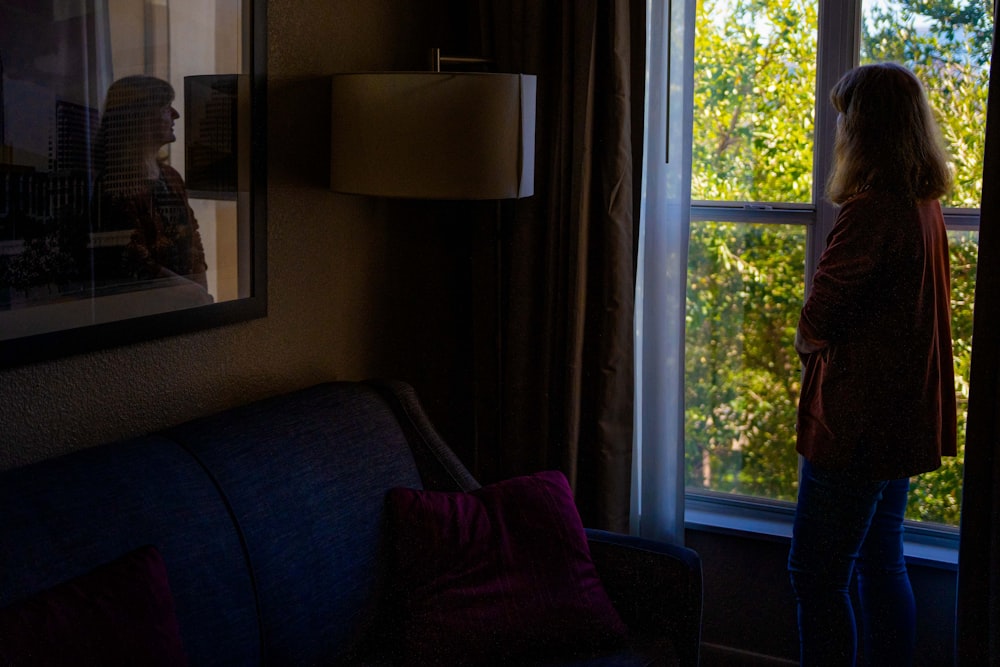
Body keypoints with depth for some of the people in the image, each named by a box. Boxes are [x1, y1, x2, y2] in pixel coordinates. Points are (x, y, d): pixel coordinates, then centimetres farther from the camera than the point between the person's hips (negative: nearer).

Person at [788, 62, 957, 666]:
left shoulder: (870, 212, -20)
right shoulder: (925, 207, 8)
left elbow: (815, 326, -17)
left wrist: (806, 340, 4)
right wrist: (824, 336, 2)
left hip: (858, 426, -9)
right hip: (905, 418, 9)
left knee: (817, 576, -1)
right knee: (883, 566, 18)